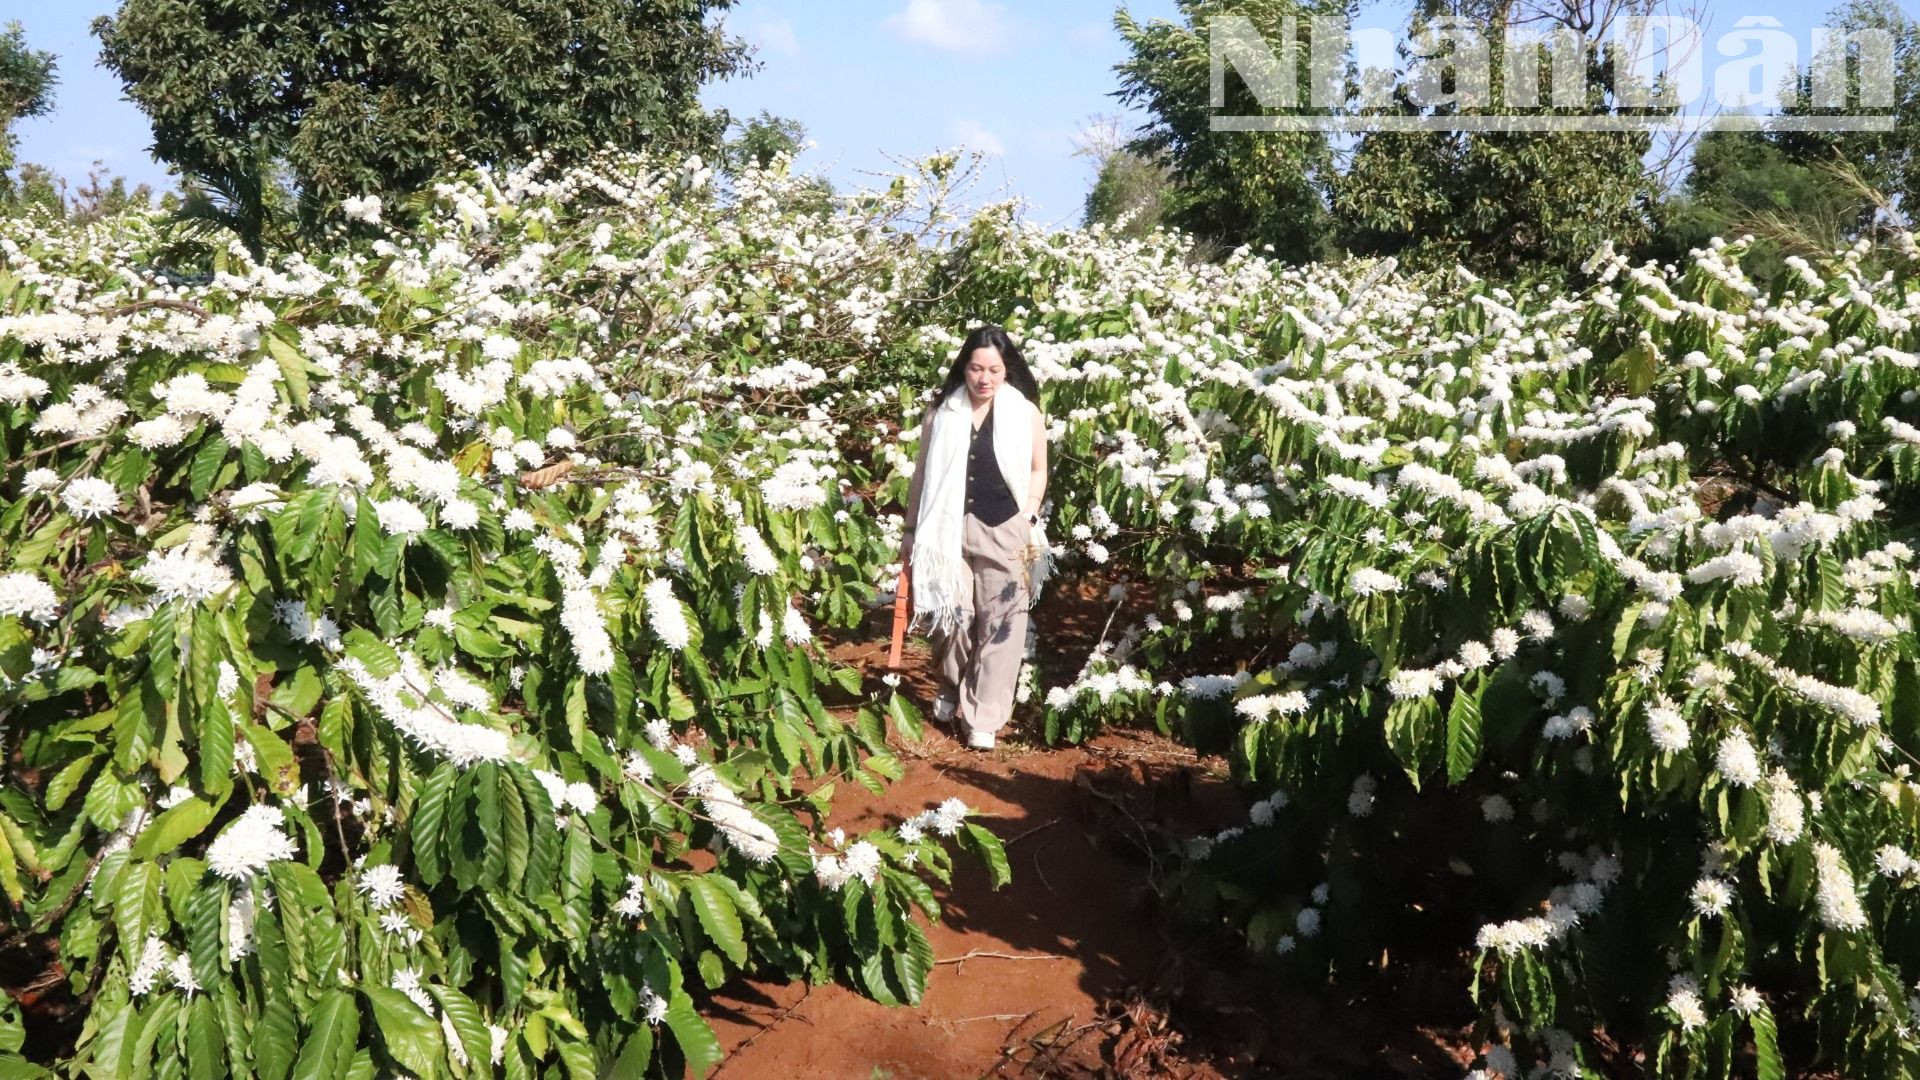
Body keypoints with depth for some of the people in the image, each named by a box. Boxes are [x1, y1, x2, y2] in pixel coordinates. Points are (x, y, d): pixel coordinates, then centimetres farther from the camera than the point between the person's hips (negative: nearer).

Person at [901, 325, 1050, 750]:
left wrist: (1031, 519, -3)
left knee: (1000, 626, -1)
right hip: (949, 528, 1)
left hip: (1005, 532, -1)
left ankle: (982, 718, 7)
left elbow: (1037, 470, 9)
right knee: (949, 617, 5)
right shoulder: (941, 412, 1)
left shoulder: (1026, 413, -1)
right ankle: (951, 690, 33)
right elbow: (923, 474, 7)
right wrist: (911, 529, 8)